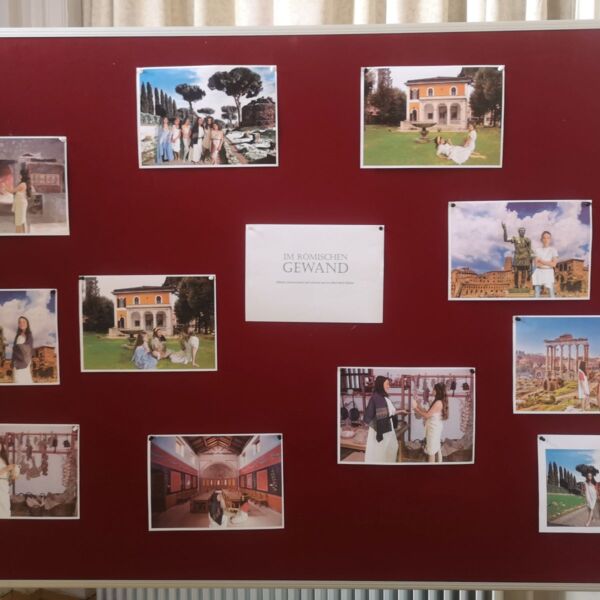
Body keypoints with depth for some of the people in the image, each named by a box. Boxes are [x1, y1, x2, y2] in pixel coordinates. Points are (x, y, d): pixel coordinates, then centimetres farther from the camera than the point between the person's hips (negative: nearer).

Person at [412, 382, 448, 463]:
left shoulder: (438, 403, -22)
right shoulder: (436, 402, 8)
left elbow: (427, 415, -20)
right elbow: (427, 412, 8)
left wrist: (415, 408, -15)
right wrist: (418, 405, 3)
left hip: (434, 428, -10)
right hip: (435, 427, 10)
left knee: (431, 450, -1)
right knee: (437, 448, 18)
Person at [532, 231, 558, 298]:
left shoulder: (553, 250, 3)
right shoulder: (537, 250, 6)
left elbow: (553, 264, -8)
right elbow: (536, 263, -4)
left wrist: (541, 261, -8)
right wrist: (548, 263, -9)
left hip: (548, 273, -1)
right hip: (539, 273, 2)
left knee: (551, 294, -2)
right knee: (537, 294, 2)